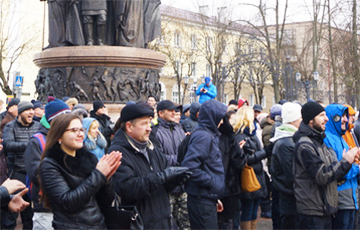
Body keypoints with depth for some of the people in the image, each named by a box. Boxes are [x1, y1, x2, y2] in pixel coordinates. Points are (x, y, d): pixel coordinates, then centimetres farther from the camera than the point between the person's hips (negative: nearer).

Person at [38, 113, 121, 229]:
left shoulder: (89, 158, 2)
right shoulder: (49, 165, -11)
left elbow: (105, 201, 4)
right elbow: (67, 203, -22)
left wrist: (106, 179, -15)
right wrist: (98, 175, -20)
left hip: (99, 224, 5)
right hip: (70, 225, -5)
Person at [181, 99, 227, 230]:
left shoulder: (209, 135, 15)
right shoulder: (203, 136, -16)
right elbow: (189, 167, -27)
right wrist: (211, 182, -19)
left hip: (209, 199, 10)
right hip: (202, 200, -10)